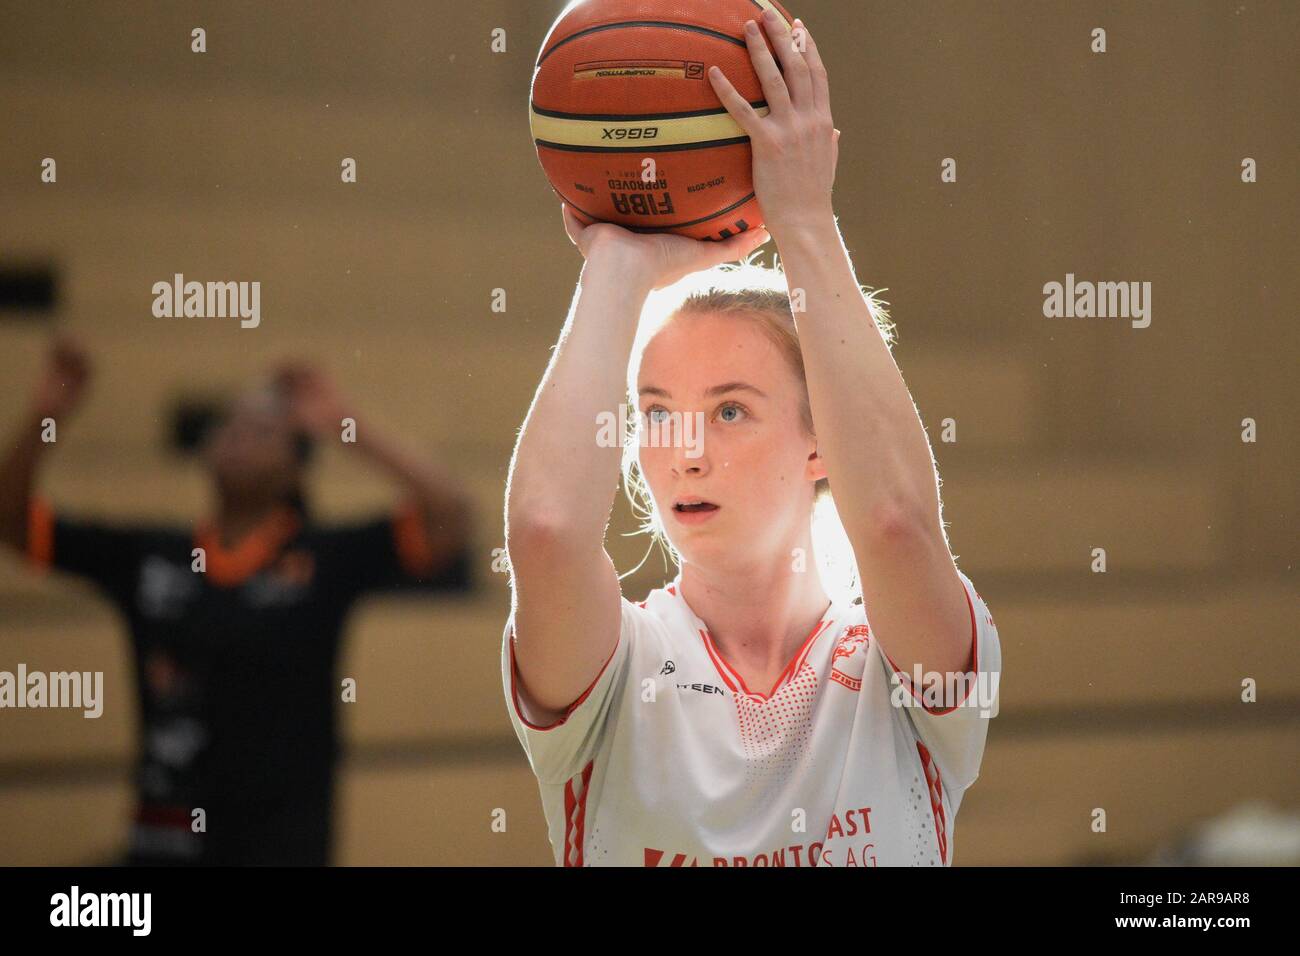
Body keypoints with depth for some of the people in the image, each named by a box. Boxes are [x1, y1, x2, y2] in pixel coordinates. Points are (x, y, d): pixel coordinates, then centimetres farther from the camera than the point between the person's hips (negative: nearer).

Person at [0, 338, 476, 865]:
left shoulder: (330, 558, -3)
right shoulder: (146, 556, 6)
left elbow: (449, 514, -15)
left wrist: (347, 426, -17)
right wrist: (44, 417, -6)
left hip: (282, 847, -3)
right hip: (161, 845, 3)